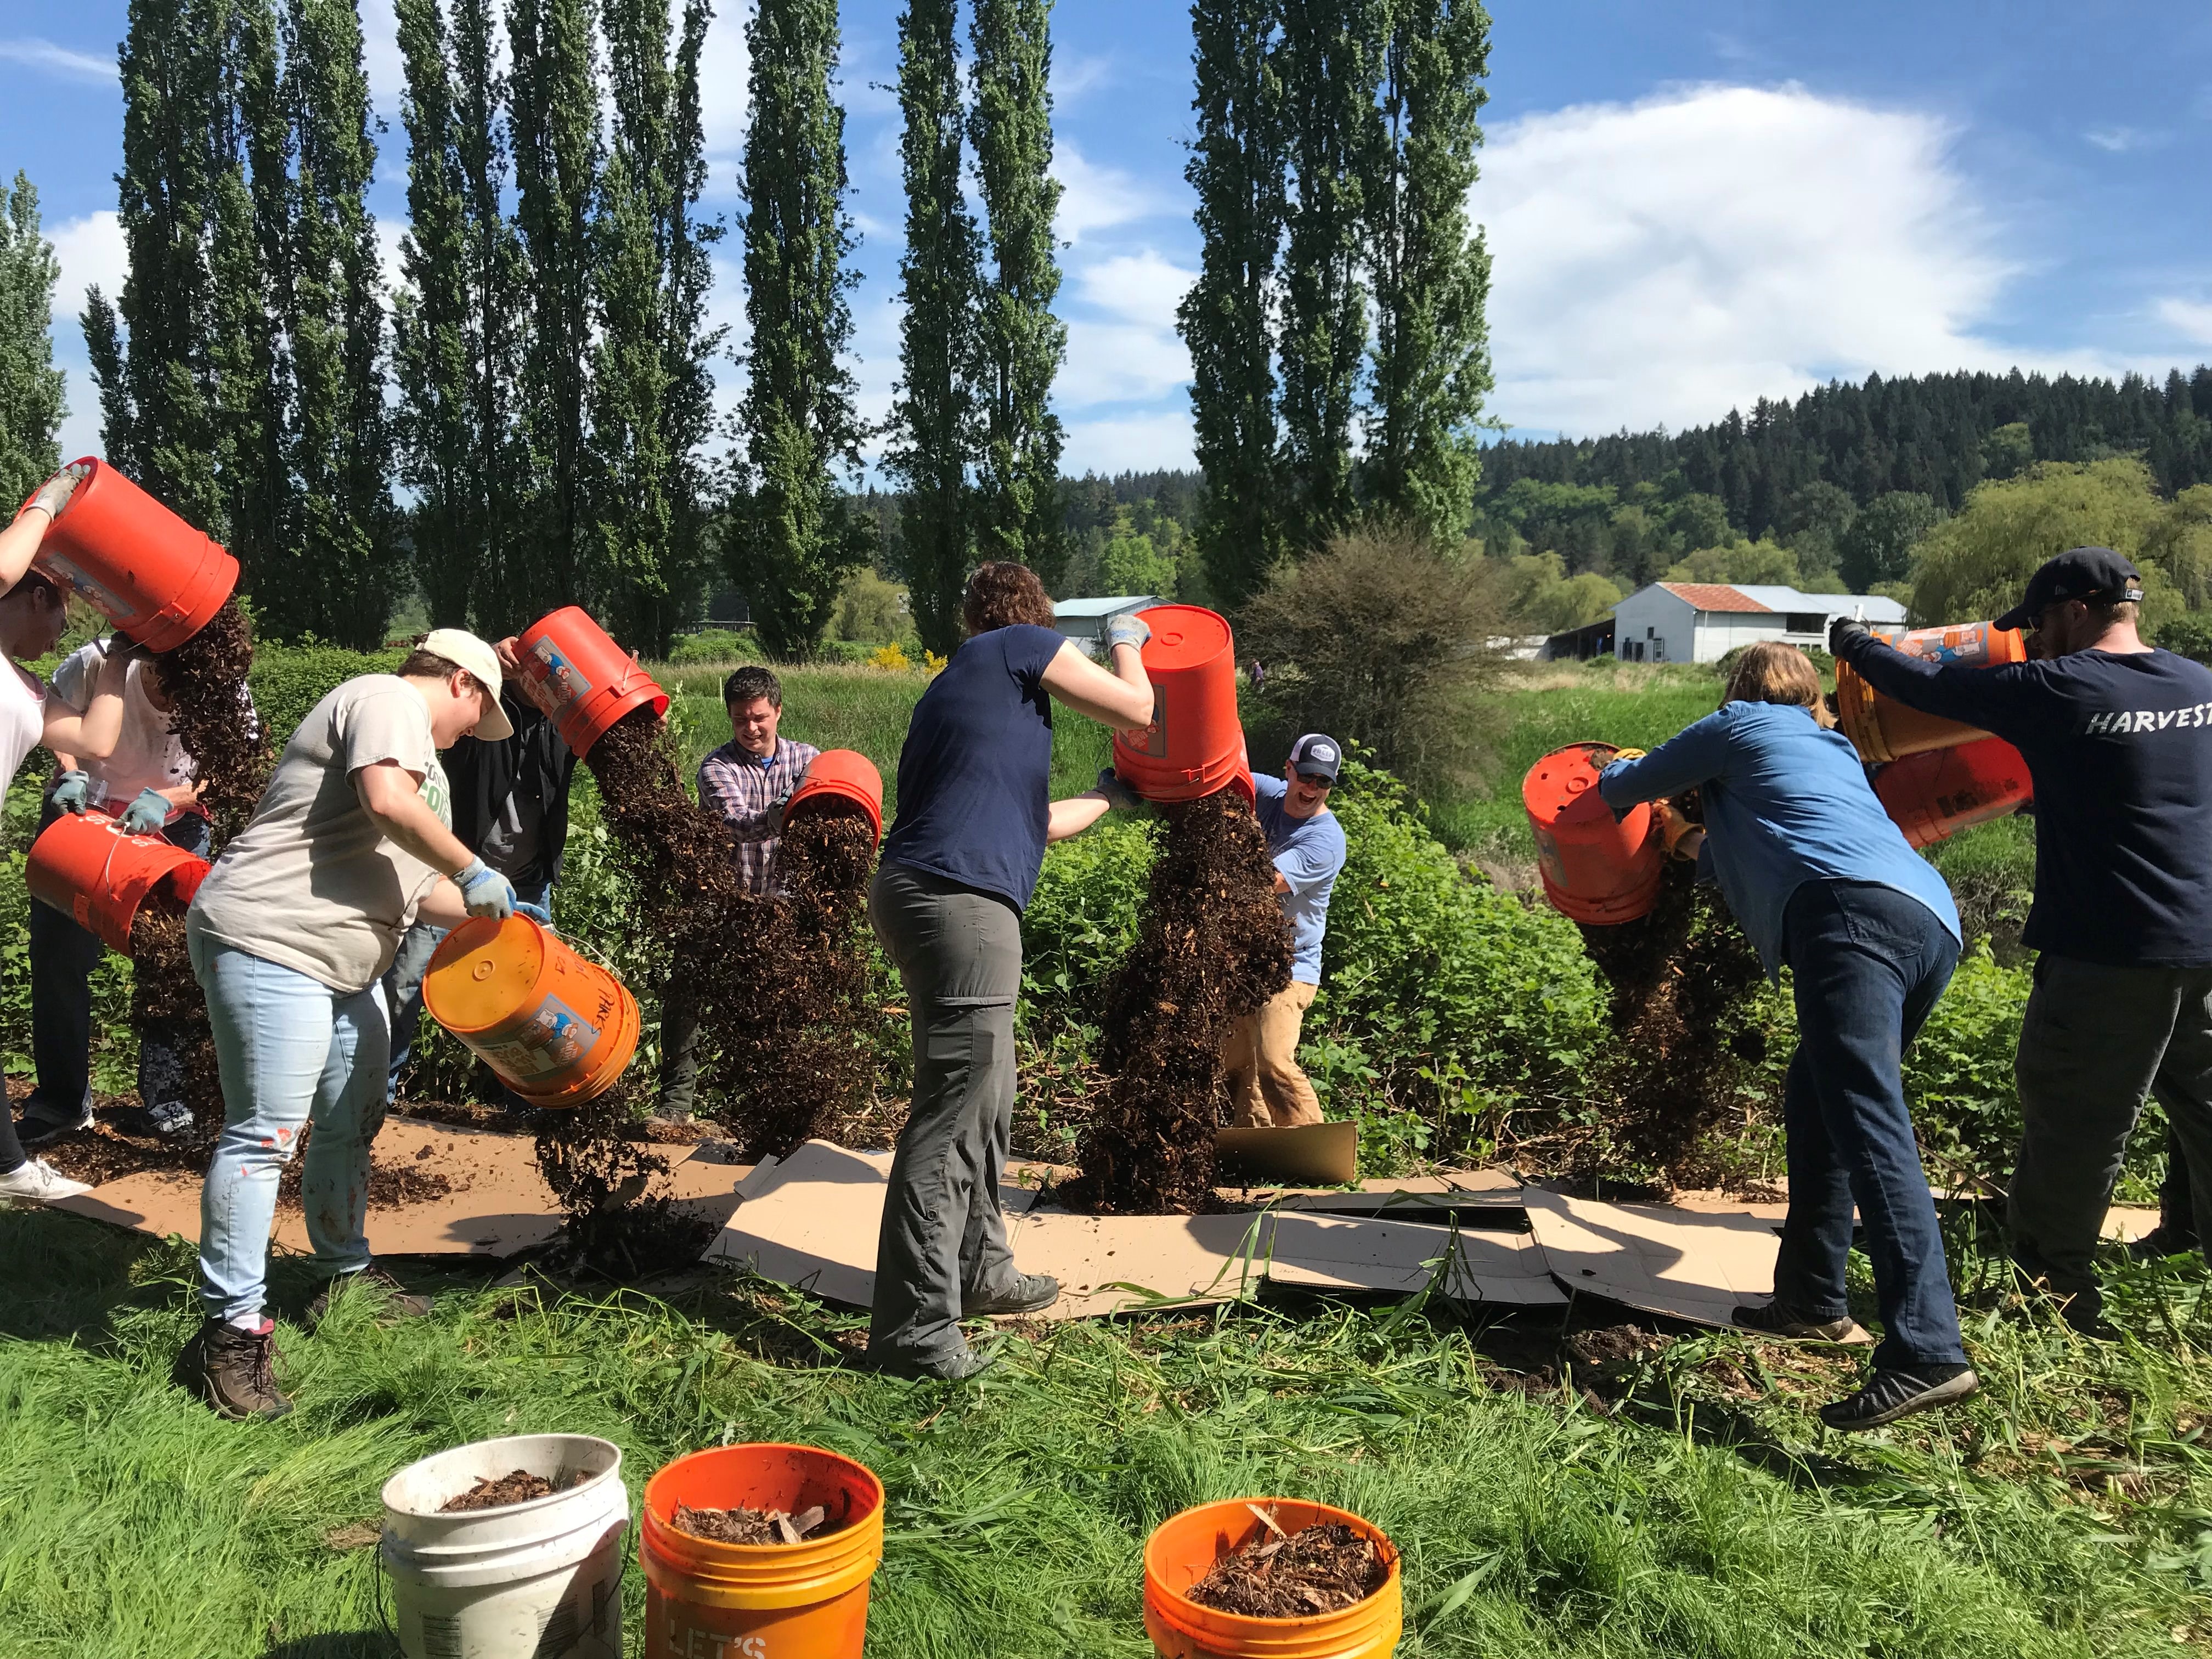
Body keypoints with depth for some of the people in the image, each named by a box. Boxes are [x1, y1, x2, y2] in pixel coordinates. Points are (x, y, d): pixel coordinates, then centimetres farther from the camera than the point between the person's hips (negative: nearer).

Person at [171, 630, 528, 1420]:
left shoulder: (424, 761, 25)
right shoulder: (389, 699, -6)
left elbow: (408, 889, 27)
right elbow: (387, 802, -25)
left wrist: (486, 911, 27)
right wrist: (472, 871, -14)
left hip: (344, 967, 11)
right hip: (270, 945, -11)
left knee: (351, 1122, 18)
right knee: (266, 1130, -12)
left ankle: (347, 1278, 33)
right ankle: (231, 1330, -8)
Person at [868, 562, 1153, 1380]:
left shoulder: (954, 684, 29)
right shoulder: (1024, 648, 5)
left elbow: (1031, 819, 34)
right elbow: (1138, 713, 9)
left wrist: (1109, 796, 48)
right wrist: (1124, 642, 28)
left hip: (916, 887, 9)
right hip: (962, 897, -9)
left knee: (984, 1097, 20)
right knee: (953, 1111, -9)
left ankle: (977, 1270, 32)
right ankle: (912, 1329, -7)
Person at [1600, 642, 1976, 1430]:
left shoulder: (1739, 726, 19)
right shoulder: (1834, 753, 38)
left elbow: (1622, 788, 28)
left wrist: (1615, 773, 51)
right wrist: (1692, 843, 64)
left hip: (1854, 914, -8)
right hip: (1934, 925, 8)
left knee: (1870, 1125, -19)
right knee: (1814, 1100, 21)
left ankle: (1926, 1350, -31)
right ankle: (1812, 1300, 24)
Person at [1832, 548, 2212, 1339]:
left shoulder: (2056, 689, -11)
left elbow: (1930, 687, -3)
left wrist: (1854, 643, 15)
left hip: (2109, 955, -6)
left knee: (2073, 1131, 6)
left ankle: (2053, 1295, 18)